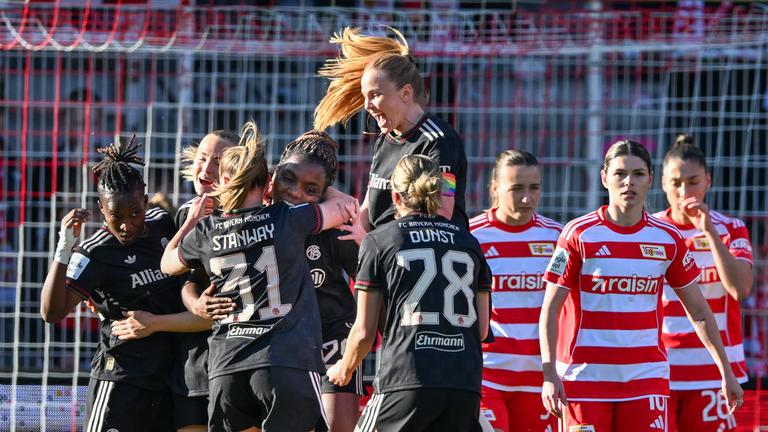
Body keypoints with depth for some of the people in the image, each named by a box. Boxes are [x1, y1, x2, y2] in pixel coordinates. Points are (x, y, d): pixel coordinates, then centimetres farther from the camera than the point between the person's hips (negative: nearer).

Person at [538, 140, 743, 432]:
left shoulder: (668, 239, 6)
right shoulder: (579, 235, -3)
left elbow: (699, 312, 13)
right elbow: (550, 309, -3)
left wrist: (726, 371, 10)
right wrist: (549, 374, -13)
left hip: (647, 376, 2)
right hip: (586, 375, -2)